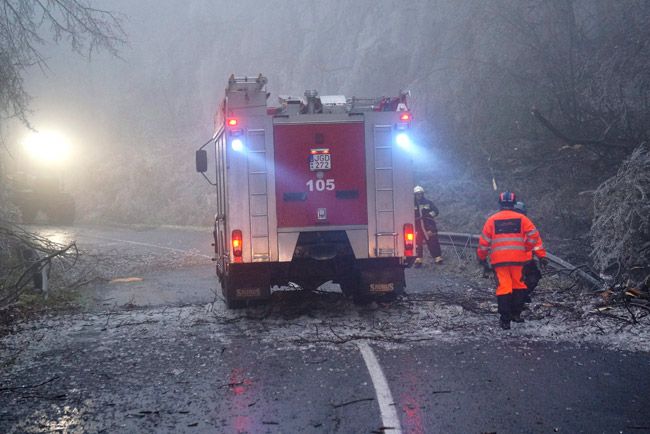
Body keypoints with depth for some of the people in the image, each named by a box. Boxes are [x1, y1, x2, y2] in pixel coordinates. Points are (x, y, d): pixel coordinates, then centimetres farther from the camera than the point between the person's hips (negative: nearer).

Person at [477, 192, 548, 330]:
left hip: (499, 260, 0)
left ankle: (505, 319, -2)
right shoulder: (522, 219, 3)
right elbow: (534, 236, -1)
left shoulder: (491, 220, 5)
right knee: (519, 286, 17)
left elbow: (484, 241, 8)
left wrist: (482, 257, 21)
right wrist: (541, 255, 1)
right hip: (518, 259, 0)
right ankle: (516, 314, 21)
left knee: (503, 287, 0)